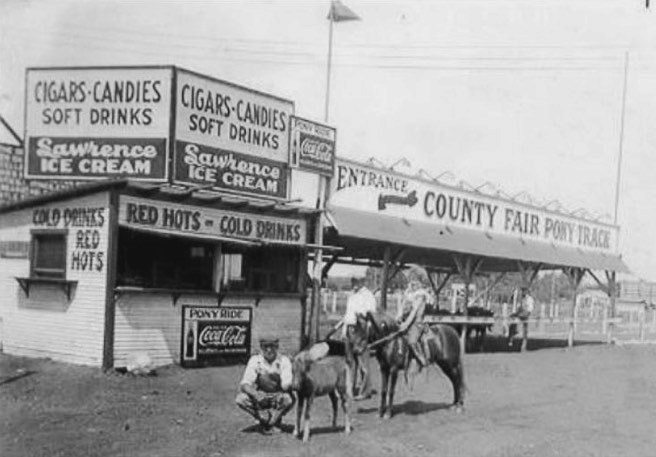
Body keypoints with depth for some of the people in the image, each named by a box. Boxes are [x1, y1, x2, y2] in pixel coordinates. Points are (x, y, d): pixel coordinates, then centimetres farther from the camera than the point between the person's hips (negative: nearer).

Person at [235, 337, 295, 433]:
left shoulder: (284, 361, -16)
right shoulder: (254, 360, -13)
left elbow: (286, 386, -26)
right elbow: (245, 384, -20)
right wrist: (255, 394, -42)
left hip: (278, 396, -2)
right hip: (261, 396, 2)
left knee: (289, 399, -36)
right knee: (240, 399, -26)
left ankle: (272, 421, -6)